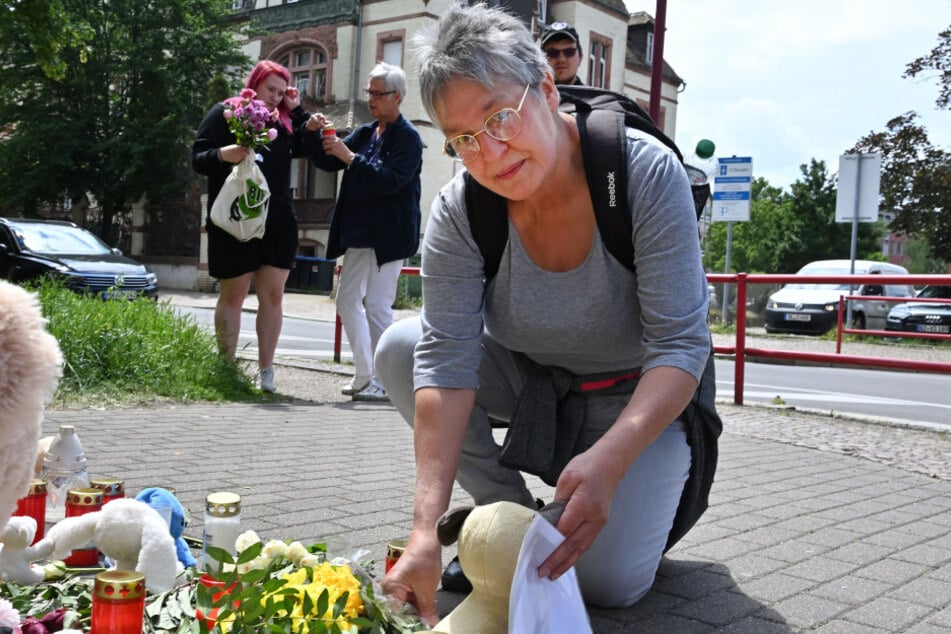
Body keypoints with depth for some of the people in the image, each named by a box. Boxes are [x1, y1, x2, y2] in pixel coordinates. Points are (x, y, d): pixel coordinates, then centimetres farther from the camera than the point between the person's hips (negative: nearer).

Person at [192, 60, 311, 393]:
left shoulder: (283, 120, 16)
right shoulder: (225, 113, 2)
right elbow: (198, 159, -3)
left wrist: (297, 110, 8)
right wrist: (223, 154, -23)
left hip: (277, 222, 4)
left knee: (273, 294, 1)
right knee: (233, 294, 3)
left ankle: (265, 370, 6)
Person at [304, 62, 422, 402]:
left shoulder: (408, 137, -9)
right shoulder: (364, 133, 14)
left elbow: (392, 180, -21)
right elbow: (327, 161, 13)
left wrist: (350, 157, -23)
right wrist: (313, 133, -3)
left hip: (388, 236, -8)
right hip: (360, 234, 8)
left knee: (377, 305, -7)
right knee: (347, 300, 10)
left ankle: (384, 381, 3)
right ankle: (364, 374, 20)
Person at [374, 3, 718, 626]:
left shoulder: (646, 172, -27)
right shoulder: (458, 212, -20)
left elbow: (681, 345, -29)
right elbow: (446, 360, -28)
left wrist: (609, 458, -47)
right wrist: (427, 527, -38)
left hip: (638, 395, -3)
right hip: (529, 380, 4)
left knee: (610, 581, -20)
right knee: (401, 348, -20)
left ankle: (655, 492, 16)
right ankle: (511, 512, -2)